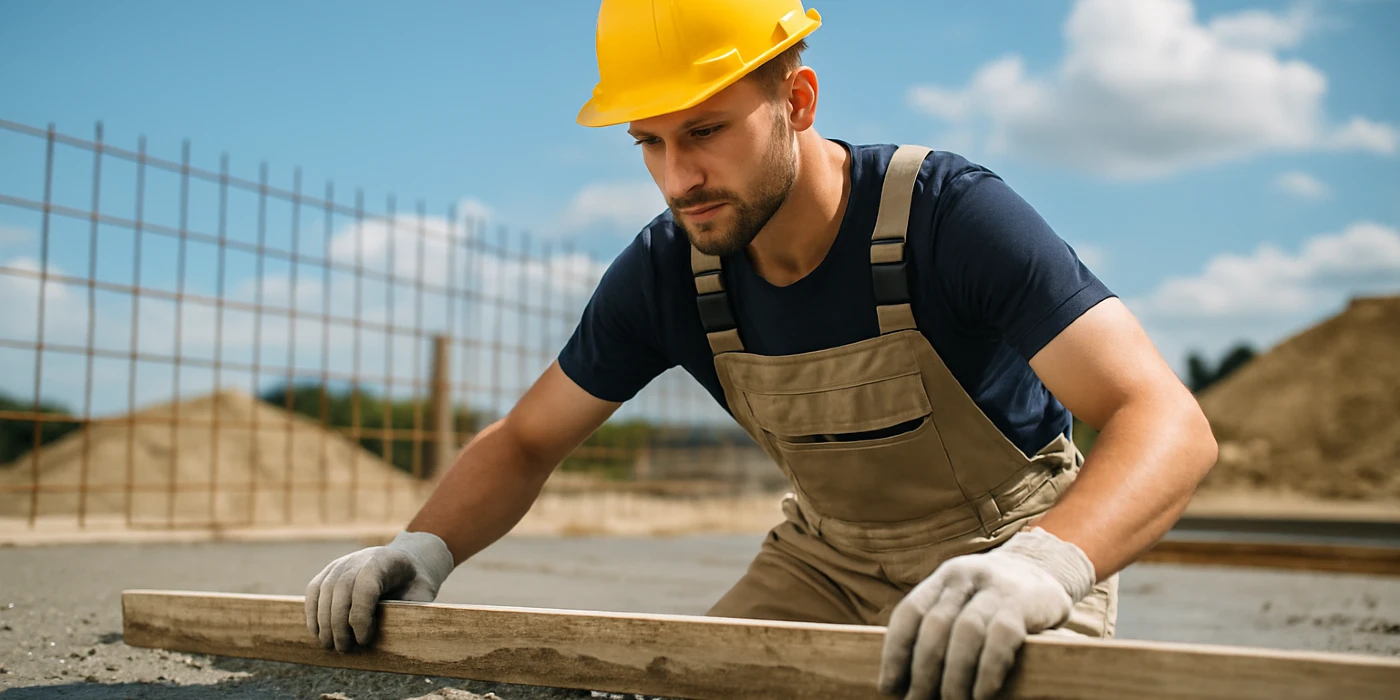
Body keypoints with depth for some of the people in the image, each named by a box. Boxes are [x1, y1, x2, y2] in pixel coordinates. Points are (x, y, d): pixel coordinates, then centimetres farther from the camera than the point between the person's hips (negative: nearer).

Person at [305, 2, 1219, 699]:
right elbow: (525, 442, -3)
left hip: (1014, 539, -3)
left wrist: (1043, 563, -57)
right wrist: (423, 547, -23)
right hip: (829, 555, 4)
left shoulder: (951, 212, -29)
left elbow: (1169, 422, -37)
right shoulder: (666, 271, -15)